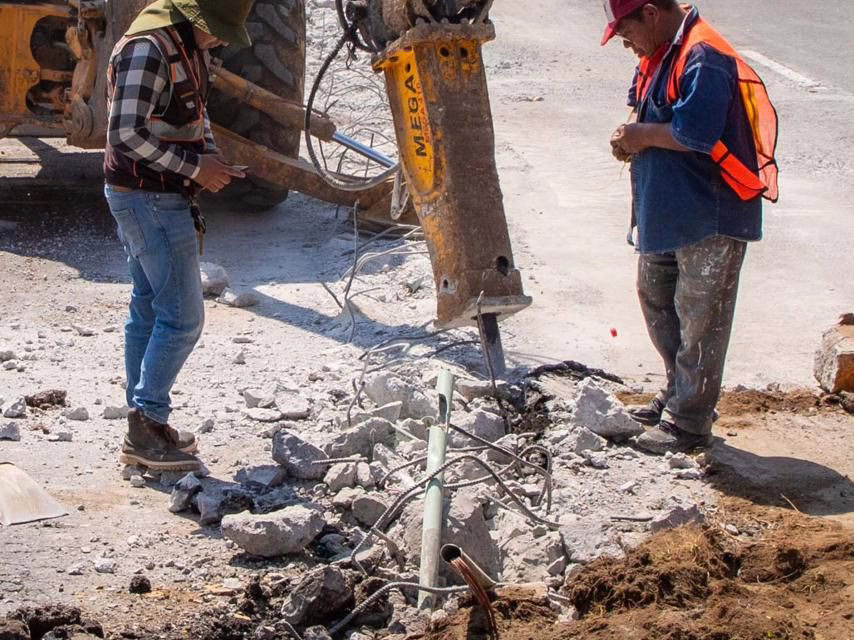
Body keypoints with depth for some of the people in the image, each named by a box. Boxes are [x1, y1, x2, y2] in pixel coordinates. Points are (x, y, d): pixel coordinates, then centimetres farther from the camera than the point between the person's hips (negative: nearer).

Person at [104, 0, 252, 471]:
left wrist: (210, 156, 4)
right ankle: (146, 428, -1)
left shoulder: (190, 45, 9)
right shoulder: (148, 48, -21)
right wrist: (194, 167, -19)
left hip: (160, 198, 10)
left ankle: (143, 426, 22)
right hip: (149, 201, -10)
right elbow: (126, 134, -25)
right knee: (182, 317, -7)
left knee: (148, 310, 14)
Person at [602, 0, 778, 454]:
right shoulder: (657, 55, 10)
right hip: (665, 211, 11)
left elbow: (695, 132, -30)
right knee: (655, 298, 21)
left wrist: (641, 135, -14)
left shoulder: (704, 58, -22)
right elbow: (641, 106, 23)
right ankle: (678, 394, 36)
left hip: (710, 217, -11)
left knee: (699, 319, -2)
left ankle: (690, 421, 6)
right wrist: (632, 133, 0)